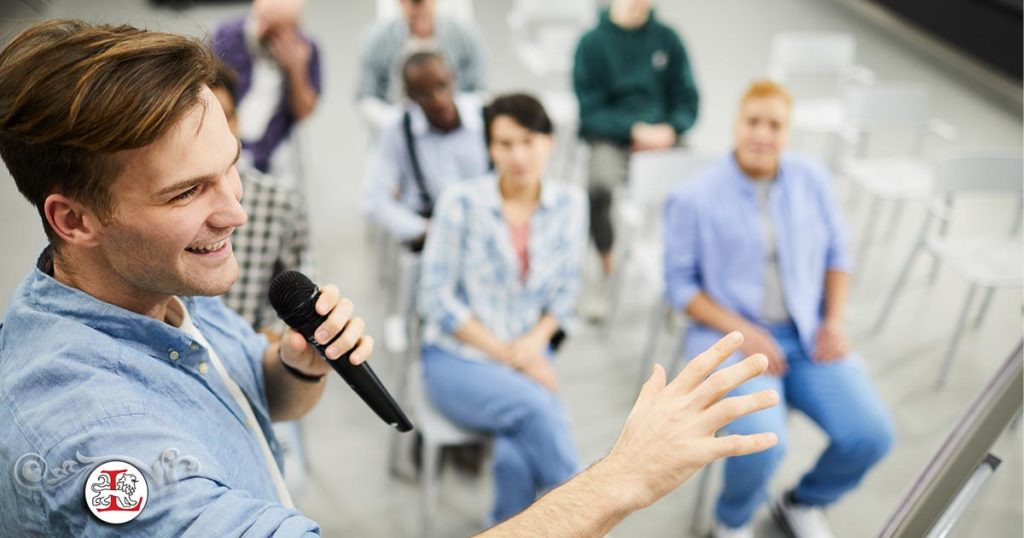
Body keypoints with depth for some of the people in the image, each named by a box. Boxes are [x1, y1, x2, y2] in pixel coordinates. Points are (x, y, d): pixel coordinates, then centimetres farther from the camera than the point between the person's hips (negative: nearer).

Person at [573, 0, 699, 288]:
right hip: (610, 138, -2)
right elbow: (591, 111, 0)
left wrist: (669, 130, -10)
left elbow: (687, 99, 11)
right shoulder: (592, 43, 4)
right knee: (599, 183, -35)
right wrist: (635, 130, -13)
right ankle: (609, 266, -16)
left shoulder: (667, 38, 12)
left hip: (663, 138, 2)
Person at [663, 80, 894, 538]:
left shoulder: (812, 180, 7)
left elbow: (837, 255, 15)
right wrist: (743, 332, -14)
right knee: (762, 441, -30)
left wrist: (834, 320, 0)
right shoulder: (693, 198, -5)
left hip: (810, 337, 4)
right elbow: (681, 283, -3)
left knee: (871, 434, -15)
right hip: (733, 338, -4)